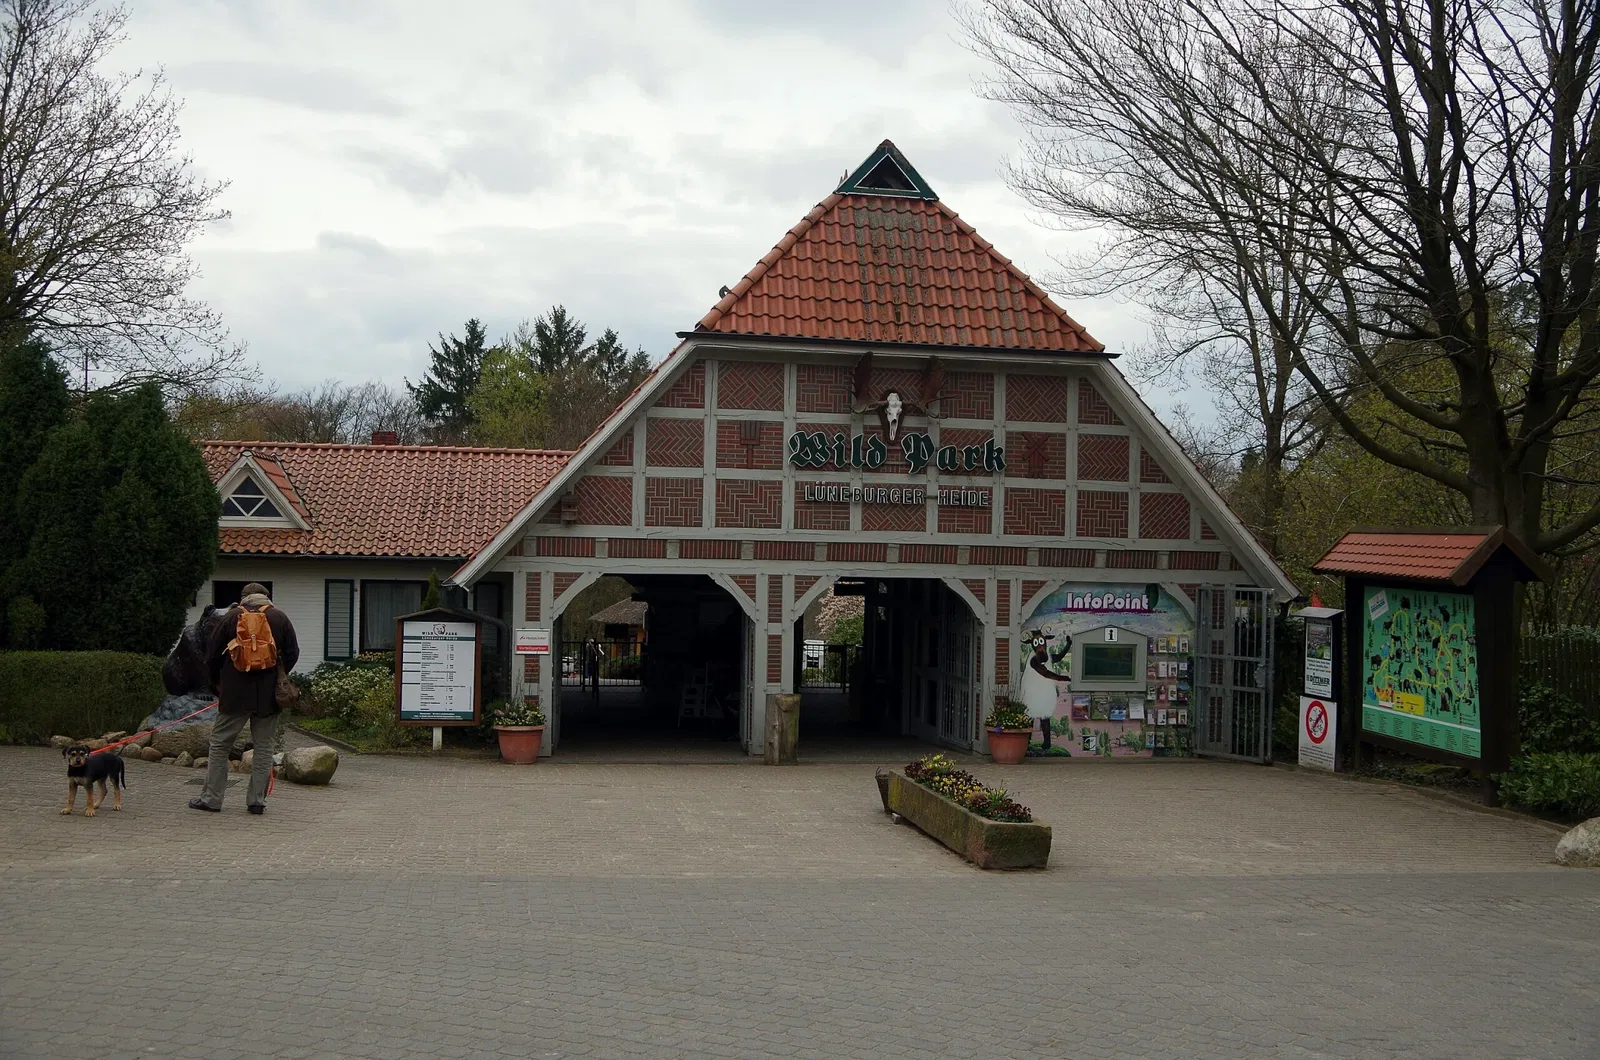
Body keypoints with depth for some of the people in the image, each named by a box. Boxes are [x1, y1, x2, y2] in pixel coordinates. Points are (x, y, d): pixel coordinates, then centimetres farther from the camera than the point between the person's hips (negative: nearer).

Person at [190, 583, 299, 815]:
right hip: (268, 694, 1)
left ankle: (211, 798, 7)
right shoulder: (280, 618, 5)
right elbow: (292, 654, 4)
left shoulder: (232, 616, 3)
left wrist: (216, 683, 19)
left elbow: (212, 653, 5)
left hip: (235, 693, -1)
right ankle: (257, 800, 5)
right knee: (264, 746, 7)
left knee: (220, 744, 8)